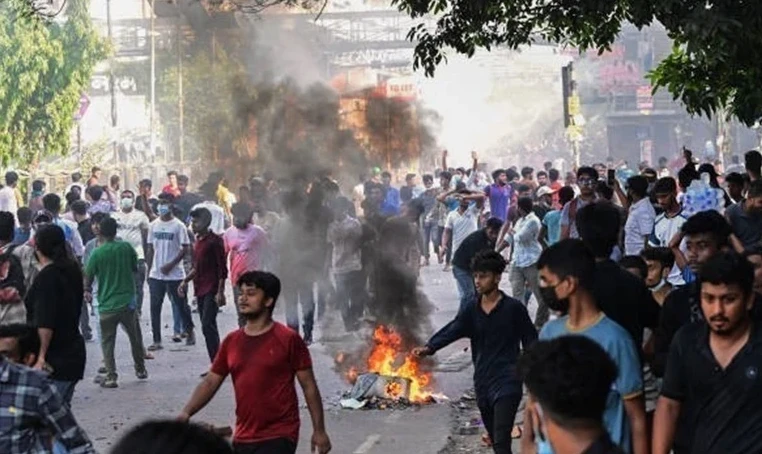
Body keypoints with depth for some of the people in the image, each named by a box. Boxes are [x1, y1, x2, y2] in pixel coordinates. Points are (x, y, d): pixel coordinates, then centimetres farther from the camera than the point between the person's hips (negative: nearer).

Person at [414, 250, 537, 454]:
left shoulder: (514, 308, -6)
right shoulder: (472, 309, 5)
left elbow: (531, 343, -2)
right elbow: (452, 330, -8)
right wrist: (429, 347, -26)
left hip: (507, 383, -6)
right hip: (482, 383, 6)